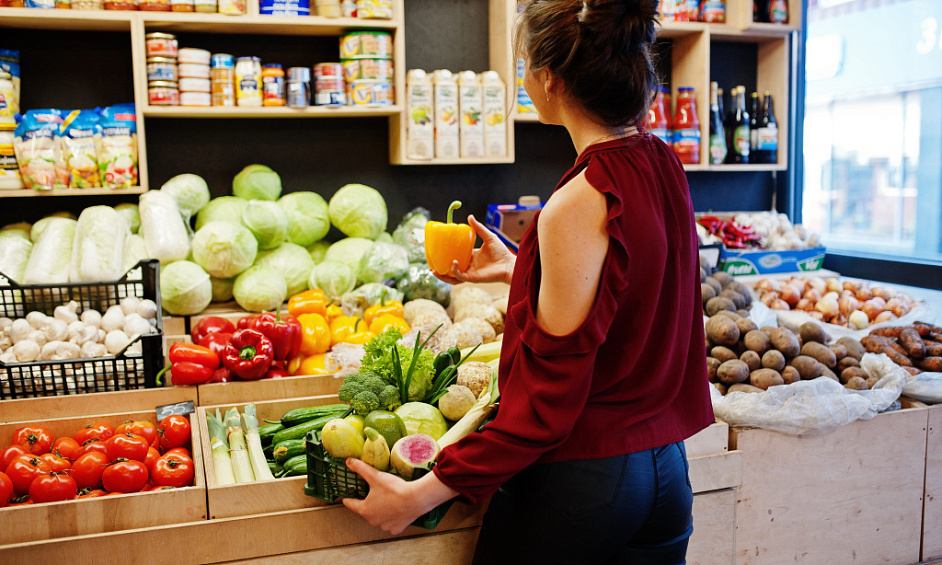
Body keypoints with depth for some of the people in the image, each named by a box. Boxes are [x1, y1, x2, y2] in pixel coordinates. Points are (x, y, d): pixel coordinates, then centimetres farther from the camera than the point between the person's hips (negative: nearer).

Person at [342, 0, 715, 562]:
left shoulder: (579, 206, -24)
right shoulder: (664, 166, 0)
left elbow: (550, 400, -21)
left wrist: (427, 492, -17)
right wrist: (516, 268, 26)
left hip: (579, 481, -7)